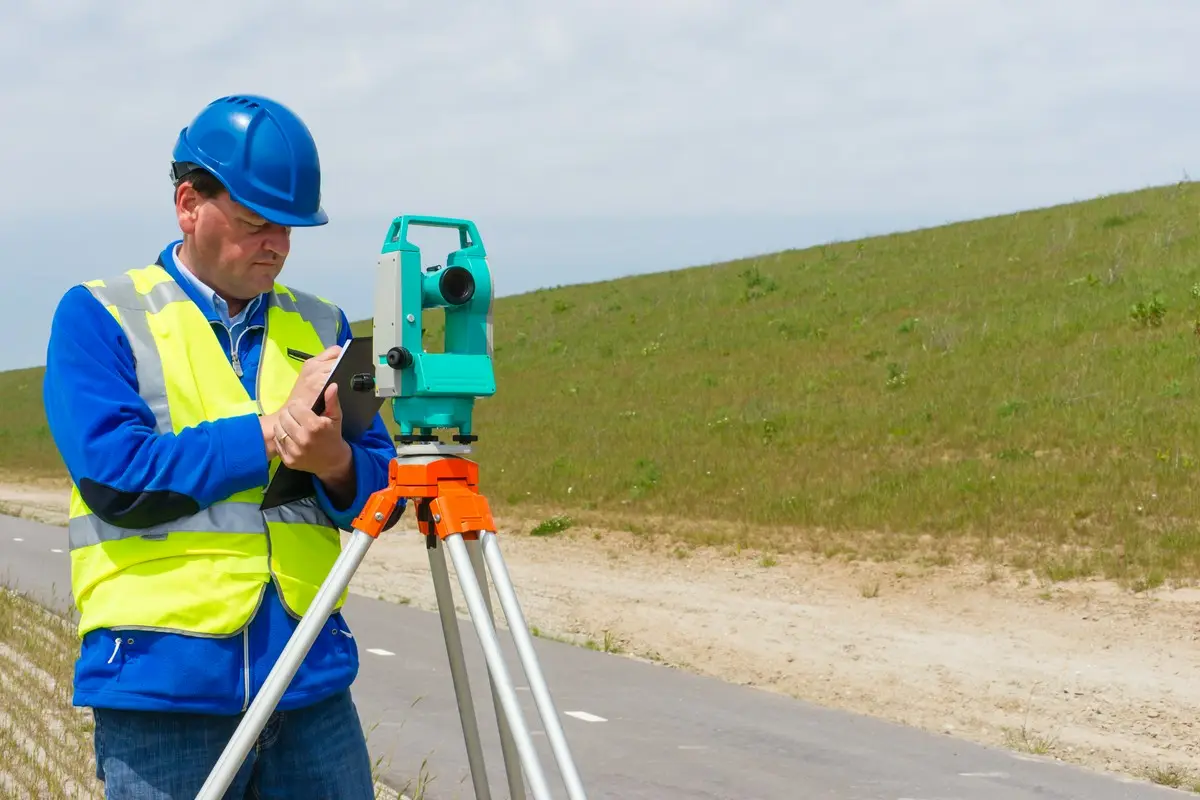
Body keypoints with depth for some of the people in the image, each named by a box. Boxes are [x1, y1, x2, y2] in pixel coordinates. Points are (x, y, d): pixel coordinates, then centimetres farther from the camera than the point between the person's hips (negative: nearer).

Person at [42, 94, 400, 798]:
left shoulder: (322, 328, 14)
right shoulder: (99, 317, 2)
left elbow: (381, 493, 11)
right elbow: (113, 473, -12)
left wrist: (336, 463, -13)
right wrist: (275, 429, -12)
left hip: (311, 681, 4)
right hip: (162, 681, -4)